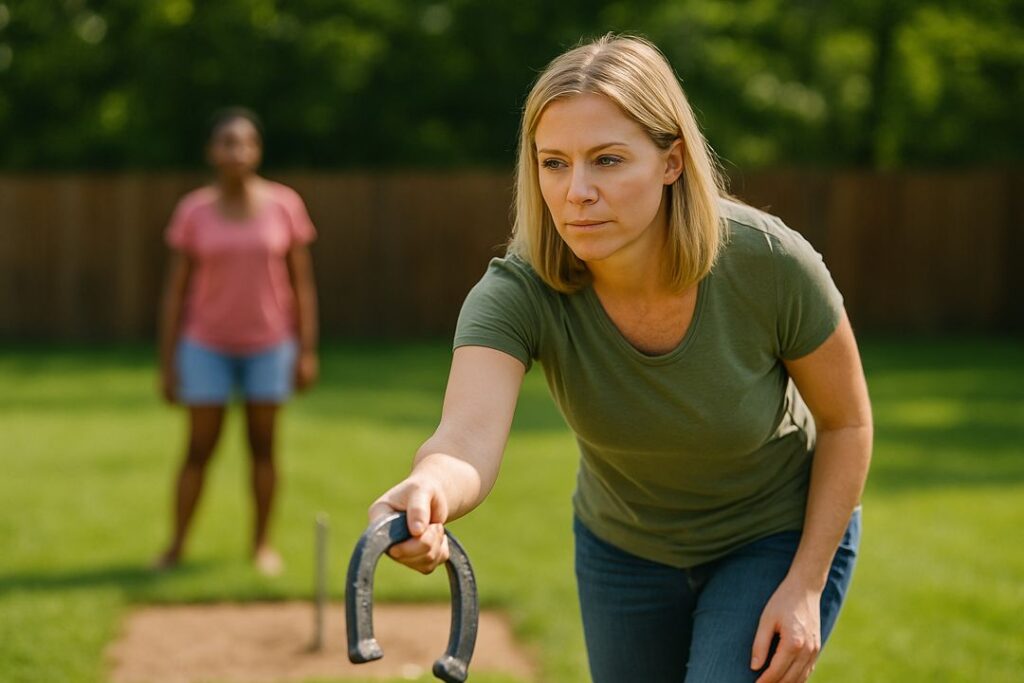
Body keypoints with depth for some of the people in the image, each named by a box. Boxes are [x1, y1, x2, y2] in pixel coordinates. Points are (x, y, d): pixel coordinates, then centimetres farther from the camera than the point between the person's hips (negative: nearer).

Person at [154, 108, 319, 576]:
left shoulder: (284, 205, -4)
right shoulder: (193, 212, -5)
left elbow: (302, 282, -1)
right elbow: (174, 290, -2)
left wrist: (307, 351, -5)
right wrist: (166, 362, -3)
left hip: (269, 344, 0)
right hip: (207, 346, 0)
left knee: (262, 445, 5)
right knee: (199, 449, 0)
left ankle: (262, 543, 17)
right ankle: (175, 546, 10)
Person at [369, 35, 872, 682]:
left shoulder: (771, 263, -30)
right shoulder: (517, 294, -29)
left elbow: (847, 422, -13)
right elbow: (467, 439, -47)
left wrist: (807, 585, -18)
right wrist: (427, 492, -71)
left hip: (781, 538, -2)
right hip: (623, 550, 3)